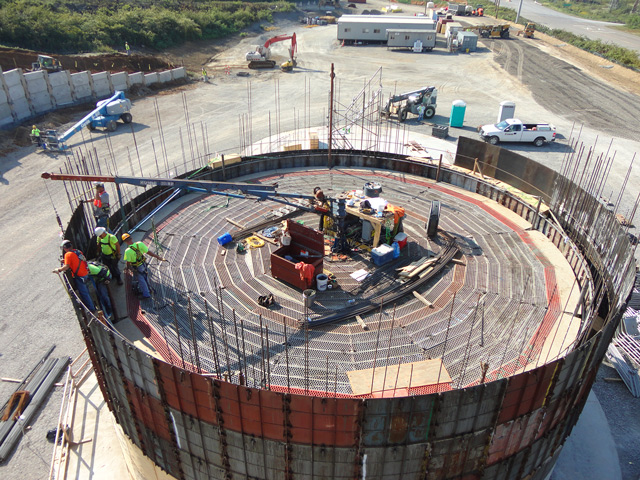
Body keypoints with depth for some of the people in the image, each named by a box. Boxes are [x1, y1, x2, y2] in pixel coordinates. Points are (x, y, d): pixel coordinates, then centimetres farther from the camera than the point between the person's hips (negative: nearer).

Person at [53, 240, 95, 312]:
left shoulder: (68, 254, -14)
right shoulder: (78, 251, 8)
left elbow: (66, 267, -20)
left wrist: (58, 270, -5)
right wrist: (66, 260, 18)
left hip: (79, 276, -8)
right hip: (85, 274, 8)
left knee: (83, 293, 2)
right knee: (86, 291, 24)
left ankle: (91, 308, 8)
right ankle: (93, 306, 35)